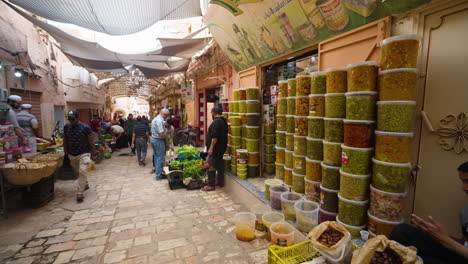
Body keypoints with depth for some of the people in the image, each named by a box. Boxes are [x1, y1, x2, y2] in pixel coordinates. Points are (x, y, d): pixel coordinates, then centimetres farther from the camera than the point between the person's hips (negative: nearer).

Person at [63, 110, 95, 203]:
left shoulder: (85, 128, -12)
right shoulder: (66, 127, 2)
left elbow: (91, 142, -7)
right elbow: (65, 140, 13)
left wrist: (93, 154, -6)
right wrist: (66, 152, 12)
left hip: (84, 154, -5)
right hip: (72, 155, 5)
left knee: (82, 172, -14)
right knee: (78, 172, 19)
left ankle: (79, 193, -8)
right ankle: (85, 184, 40)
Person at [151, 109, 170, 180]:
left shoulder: (155, 119, 12)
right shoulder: (160, 121, -20)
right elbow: (161, 134, -27)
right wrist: (167, 136, -8)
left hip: (153, 139, 10)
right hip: (158, 141, -10)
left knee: (156, 157, 19)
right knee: (160, 158, -1)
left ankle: (157, 171, 30)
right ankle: (159, 175, 7)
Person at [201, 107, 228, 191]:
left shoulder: (216, 121, -17)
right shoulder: (223, 121, 14)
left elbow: (215, 136, -25)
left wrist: (211, 148, -23)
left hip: (216, 148, -10)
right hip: (222, 147, 10)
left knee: (211, 166, -4)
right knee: (219, 164, 17)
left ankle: (211, 185, 0)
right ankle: (220, 182, 26)